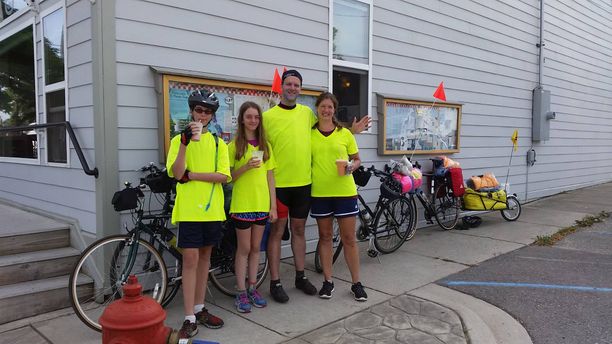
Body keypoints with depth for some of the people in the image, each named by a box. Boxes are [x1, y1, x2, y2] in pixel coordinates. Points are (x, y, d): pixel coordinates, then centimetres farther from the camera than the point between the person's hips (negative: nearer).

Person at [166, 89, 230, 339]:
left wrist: (192, 175, -13)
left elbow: (223, 176, -4)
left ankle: (199, 308, 24)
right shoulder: (179, 139, 1)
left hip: (212, 208, 3)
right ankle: (189, 318, 2)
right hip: (188, 208, -3)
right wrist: (185, 142, -24)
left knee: (205, 256, 12)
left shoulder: (218, 143, 8)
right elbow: (177, 173, -13)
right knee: (190, 259, -5)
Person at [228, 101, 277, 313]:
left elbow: (270, 178, 7)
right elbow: (229, 177, -4)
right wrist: (246, 167, -21)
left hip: (262, 204, 3)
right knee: (244, 248, 3)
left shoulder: (265, 146, 8)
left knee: (256, 247, 11)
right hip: (242, 204, -3)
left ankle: (252, 288, 23)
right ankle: (241, 293, 13)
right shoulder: (234, 145, -2)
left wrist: (273, 206, 3)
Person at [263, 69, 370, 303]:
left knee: (299, 229, 14)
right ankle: (275, 283, 14)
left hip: (303, 182, 4)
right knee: (277, 231, 4)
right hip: (278, 183, -4)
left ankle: (300, 277, 28)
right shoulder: (268, 116, -5)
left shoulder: (307, 112, 8)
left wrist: (352, 131, 15)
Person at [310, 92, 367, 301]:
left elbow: (357, 159, 9)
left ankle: (356, 283, 16)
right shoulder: (310, 134, 4)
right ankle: (328, 282, 22)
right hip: (319, 192, 1)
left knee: (349, 238, 3)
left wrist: (351, 166, -12)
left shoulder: (345, 133, 3)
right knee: (325, 236, 10)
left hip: (345, 191, -1)